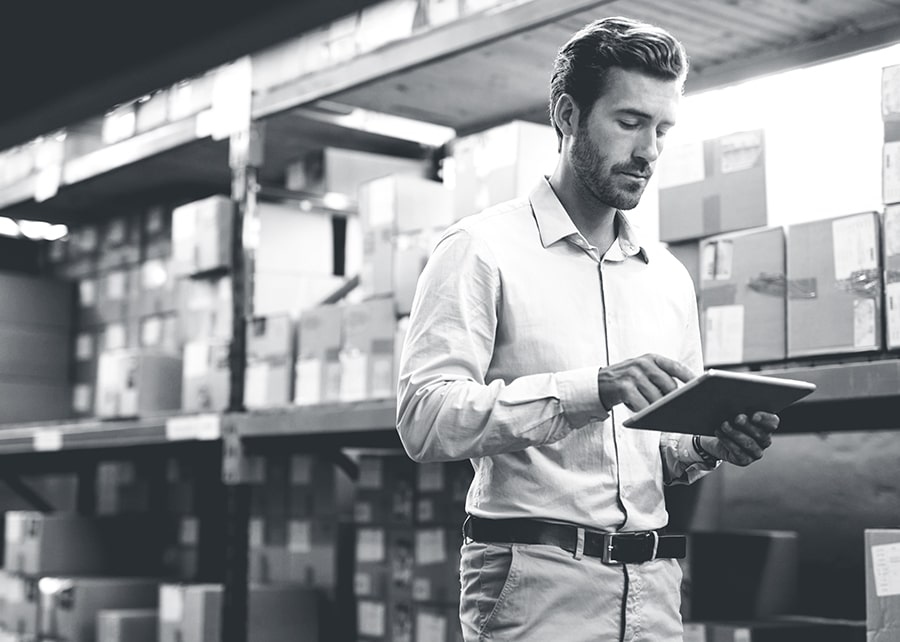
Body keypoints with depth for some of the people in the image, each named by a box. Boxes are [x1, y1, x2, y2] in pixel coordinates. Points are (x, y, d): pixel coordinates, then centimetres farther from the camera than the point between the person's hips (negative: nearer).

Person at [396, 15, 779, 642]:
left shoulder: (669, 276, 14)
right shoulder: (483, 249, -5)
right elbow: (423, 418, -16)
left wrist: (709, 446, -3)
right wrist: (591, 388, -24)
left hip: (652, 588, 6)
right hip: (533, 583, -5)